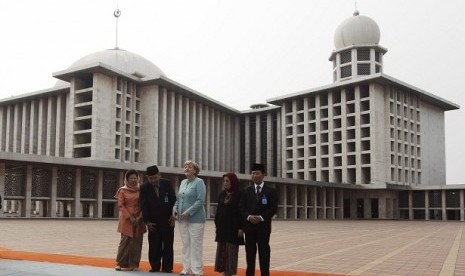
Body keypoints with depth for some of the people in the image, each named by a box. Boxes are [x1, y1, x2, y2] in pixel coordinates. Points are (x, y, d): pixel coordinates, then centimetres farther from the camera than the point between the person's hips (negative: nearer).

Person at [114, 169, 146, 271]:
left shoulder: (140, 190, 7)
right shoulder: (123, 190, 1)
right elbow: (121, 205, -3)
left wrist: (140, 217, -6)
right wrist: (129, 217, -11)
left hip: (138, 220, 2)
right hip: (126, 219, -2)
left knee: (137, 242, 1)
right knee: (125, 241, -2)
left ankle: (134, 264, 8)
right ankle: (121, 263, 7)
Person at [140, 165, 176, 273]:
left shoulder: (167, 184, -4)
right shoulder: (144, 188, -5)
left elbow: (173, 200, -1)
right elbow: (143, 206, -4)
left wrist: (174, 216, -6)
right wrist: (147, 221, -9)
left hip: (168, 220, 0)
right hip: (153, 222, 0)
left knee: (168, 245, 3)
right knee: (154, 245, 2)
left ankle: (167, 267, 9)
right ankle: (155, 266, 11)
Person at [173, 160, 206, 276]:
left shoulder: (199, 182, -7)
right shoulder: (183, 182, 14)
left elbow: (200, 200, -15)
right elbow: (178, 198, 20)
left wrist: (189, 212, -20)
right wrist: (175, 208, 2)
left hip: (195, 219, -7)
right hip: (182, 219, 7)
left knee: (196, 246, -3)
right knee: (185, 245, 11)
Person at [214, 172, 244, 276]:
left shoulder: (239, 194, -8)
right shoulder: (222, 194, 9)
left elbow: (242, 211, -10)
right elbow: (218, 210, 12)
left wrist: (240, 227, -14)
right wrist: (217, 224, 8)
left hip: (233, 227, -6)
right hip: (222, 227, 6)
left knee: (232, 251, -1)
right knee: (221, 250, 8)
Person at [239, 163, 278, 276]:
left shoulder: (271, 191, 2)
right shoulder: (247, 191, 10)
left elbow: (273, 208, -4)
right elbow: (241, 207, 5)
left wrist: (261, 217, -15)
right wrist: (248, 216, -13)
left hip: (263, 226, -2)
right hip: (249, 225, 3)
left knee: (264, 251, 0)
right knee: (250, 251, 6)